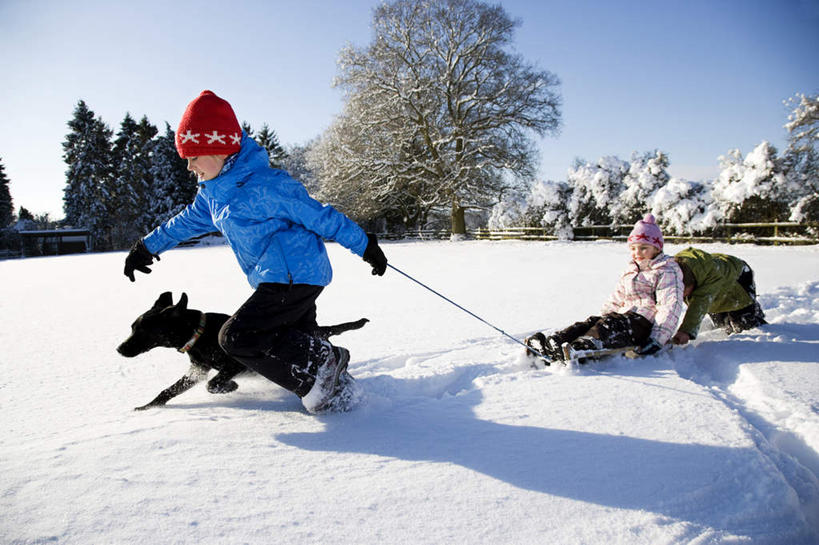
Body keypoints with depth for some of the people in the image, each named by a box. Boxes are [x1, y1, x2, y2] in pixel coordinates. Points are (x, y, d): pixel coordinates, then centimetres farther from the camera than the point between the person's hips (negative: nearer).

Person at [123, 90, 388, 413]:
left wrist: (365, 246, -9)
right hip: (278, 280, 9)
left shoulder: (263, 185, -20)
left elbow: (319, 216, -15)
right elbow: (190, 220, 26)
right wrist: (148, 246, 32)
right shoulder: (212, 191, 8)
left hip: (296, 276, -9)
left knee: (236, 338, -13)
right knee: (295, 341, 15)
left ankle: (320, 364, -8)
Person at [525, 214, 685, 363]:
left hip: (646, 323, -7)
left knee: (609, 326, -32)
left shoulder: (668, 271, -3)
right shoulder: (630, 270, 22)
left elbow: (671, 307, -14)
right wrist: (603, 315, 11)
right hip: (625, 316, 7)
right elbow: (616, 299, 26)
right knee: (592, 321, -17)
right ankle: (555, 340, -37)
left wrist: (657, 339, -24)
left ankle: (578, 349, -57)